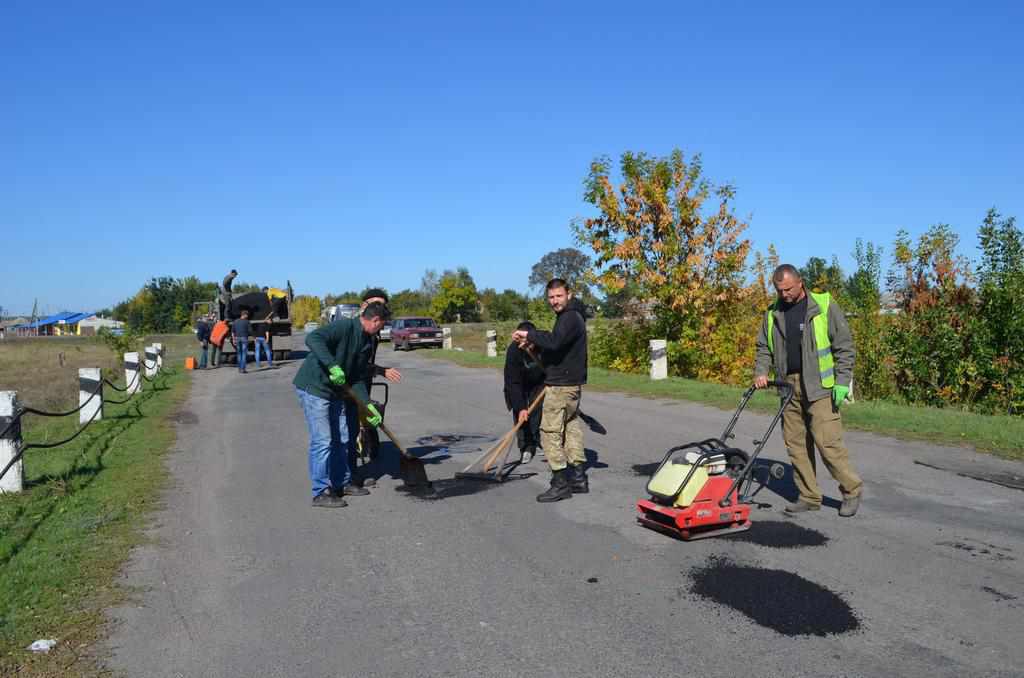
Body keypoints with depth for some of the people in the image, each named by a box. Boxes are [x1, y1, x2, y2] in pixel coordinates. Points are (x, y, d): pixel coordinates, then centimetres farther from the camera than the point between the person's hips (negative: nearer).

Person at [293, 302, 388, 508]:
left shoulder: (365, 341, 9)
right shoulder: (344, 326, -18)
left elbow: (357, 379, 10)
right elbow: (313, 338, -34)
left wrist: (368, 405, 0)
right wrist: (333, 366, -42)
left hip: (335, 391, 9)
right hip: (313, 388, -9)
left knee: (341, 440, 15)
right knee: (322, 441, -7)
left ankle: (342, 484, 29)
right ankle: (320, 492, 2)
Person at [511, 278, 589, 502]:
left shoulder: (570, 318, -17)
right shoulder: (571, 316, 18)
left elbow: (554, 341, -34)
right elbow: (557, 343, 24)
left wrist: (529, 334, -22)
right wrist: (533, 341, 10)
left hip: (562, 385, -11)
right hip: (571, 383, 11)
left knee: (550, 431, -7)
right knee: (571, 428, 15)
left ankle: (560, 483, -4)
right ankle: (578, 478, 23)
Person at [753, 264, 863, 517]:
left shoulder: (824, 306, -4)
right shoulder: (773, 313, 10)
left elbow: (844, 346, -4)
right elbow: (764, 347, 16)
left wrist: (842, 381, -11)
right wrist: (761, 371, -2)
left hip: (818, 385, -5)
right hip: (788, 386, 5)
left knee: (827, 441, -7)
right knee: (796, 443, 7)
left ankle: (851, 491, 11)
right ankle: (809, 497, 17)